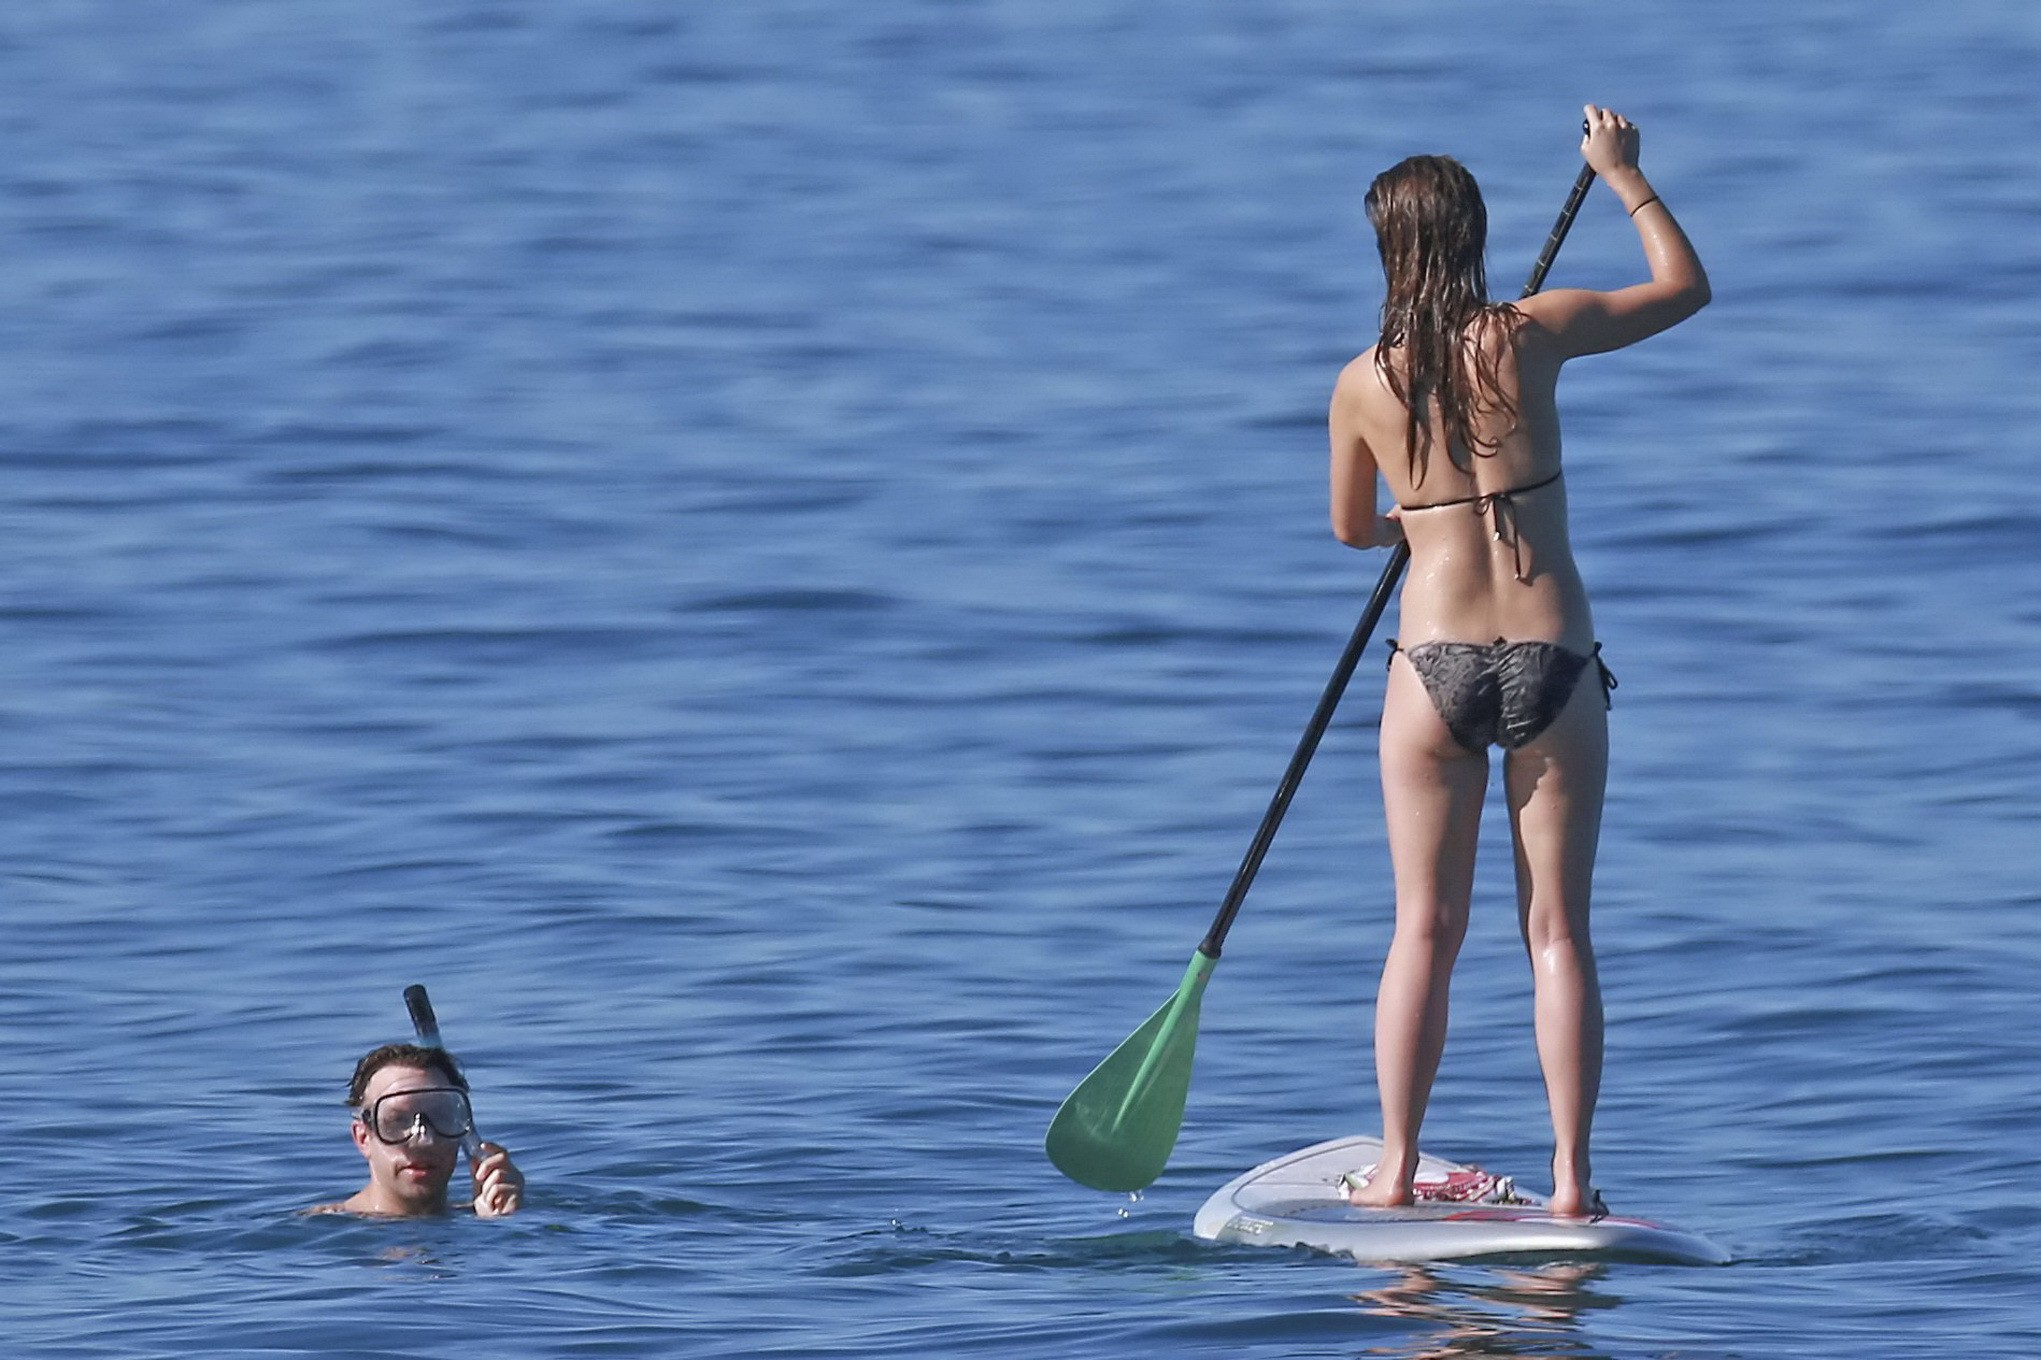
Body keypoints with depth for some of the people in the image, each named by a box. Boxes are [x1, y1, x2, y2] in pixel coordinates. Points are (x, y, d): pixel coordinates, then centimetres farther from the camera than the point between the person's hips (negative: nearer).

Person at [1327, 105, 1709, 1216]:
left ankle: (1396, 1168, 9)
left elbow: (1349, 529, 18)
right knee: (1558, 930, 4)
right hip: (1554, 662, -1)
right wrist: (1625, 176, 21)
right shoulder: (1534, 333, -5)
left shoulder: (1363, 385, 0)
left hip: (1436, 665, 1)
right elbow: (1686, 286, 9)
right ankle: (1570, 1178, 2)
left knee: (1425, 928, 8)